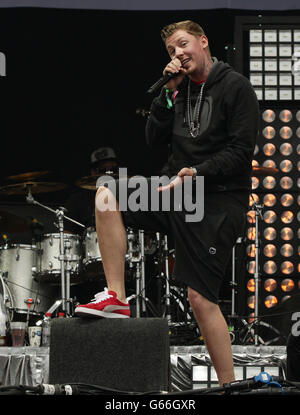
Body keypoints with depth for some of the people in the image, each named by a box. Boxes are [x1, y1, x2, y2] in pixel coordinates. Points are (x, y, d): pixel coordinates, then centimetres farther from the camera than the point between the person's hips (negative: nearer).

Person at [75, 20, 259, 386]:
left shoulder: (235, 87, -6)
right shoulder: (182, 88, 14)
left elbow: (240, 152, -12)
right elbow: (155, 140, 8)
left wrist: (197, 172, -23)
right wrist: (169, 93, -2)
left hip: (218, 201, -7)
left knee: (201, 298, -11)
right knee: (107, 197, -12)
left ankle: (228, 386, -2)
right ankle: (116, 298, -12)